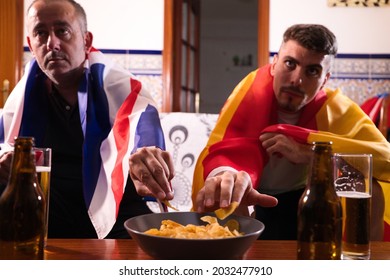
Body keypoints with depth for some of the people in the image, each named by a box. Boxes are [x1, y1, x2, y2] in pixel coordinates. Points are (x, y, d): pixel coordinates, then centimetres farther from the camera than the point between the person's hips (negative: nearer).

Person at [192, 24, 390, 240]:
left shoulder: (335, 107, -15)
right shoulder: (253, 89, -21)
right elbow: (224, 149, -34)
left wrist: (306, 152, -36)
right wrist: (225, 175, -60)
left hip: (302, 200, 2)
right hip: (249, 202, -1)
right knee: (225, 195, -34)